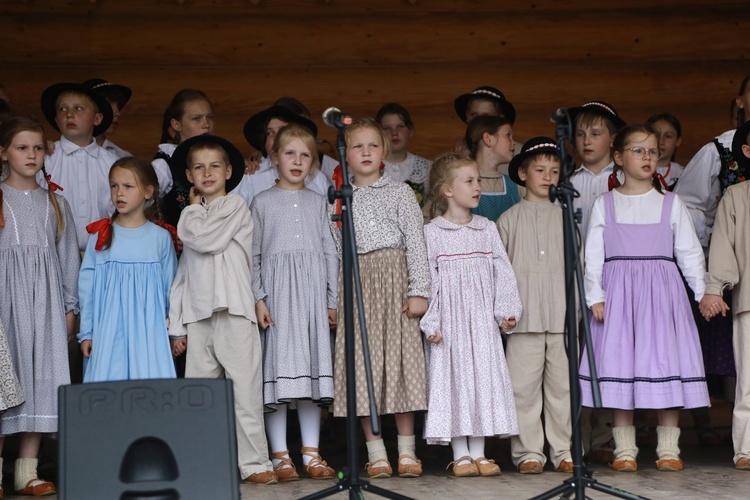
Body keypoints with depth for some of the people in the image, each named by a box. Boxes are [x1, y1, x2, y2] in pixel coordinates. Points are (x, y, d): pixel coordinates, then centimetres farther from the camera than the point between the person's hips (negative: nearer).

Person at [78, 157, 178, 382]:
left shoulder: (161, 237, 3)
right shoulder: (100, 235, 3)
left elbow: (170, 288, 8)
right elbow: (86, 286, 7)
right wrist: (86, 333, 6)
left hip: (149, 332, 0)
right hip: (108, 332, 0)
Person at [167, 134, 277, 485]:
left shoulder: (235, 206, 3)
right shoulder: (193, 219, 20)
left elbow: (207, 239, -14)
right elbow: (182, 275, 19)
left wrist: (193, 209, 6)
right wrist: (176, 325, 14)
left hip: (234, 314, -6)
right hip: (198, 317, 6)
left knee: (244, 389, -7)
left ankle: (253, 462, -4)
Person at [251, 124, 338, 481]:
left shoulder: (318, 202, 14)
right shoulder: (263, 202, 7)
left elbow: (330, 252, 13)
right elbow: (253, 254, 3)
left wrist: (333, 300, 6)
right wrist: (258, 299, -7)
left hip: (312, 290, 3)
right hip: (277, 289, -2)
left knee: (313, 366, 2)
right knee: (279, 365, -6)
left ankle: (311, 453, 7)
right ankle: (280, 455, -1)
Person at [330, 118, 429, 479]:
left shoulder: (399, 192, 7)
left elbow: (415, 242, 2)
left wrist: (419, 290, -7)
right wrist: (333, 298, 3)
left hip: (395, 277, -2)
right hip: (356, 283, 2)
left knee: (401, 356, -4)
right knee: (363, 362, -2)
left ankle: (407, 451, 3)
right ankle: (376, 453, 2)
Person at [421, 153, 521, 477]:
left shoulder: (487, 229, 10)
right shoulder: (432, 232, 0)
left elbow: (502, 272, 8)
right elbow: (426, 279, -3)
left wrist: (506, 310, -2)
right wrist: (430, 323, -9)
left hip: (481, 317, 3)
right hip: (450, 318, -3)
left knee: (483, 373, 2)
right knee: (453, 375, -2)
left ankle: (478, 453, 8)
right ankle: (460, 455, 5)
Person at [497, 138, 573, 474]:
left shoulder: (563, 217, 12)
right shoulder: (509, 219, 8)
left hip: (560, 313, 1)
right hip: (524, 314, -1)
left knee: (562, 382, 2)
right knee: (524, 383, -2)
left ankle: (563, 450, 9)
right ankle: (528, 452, 4)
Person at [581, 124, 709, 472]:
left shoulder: (670, 203, 9)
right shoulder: (605, 204, 7)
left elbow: (689, 252, 8)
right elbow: (593, 254, 4)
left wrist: (704, 292, 0)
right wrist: (596, 297, -5)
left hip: (662, 291, 1)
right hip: (618, 292, 0)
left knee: (666, 360, -3)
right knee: (620, 362, -3)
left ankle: (668, 449, 4)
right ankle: (624, 450, 4)